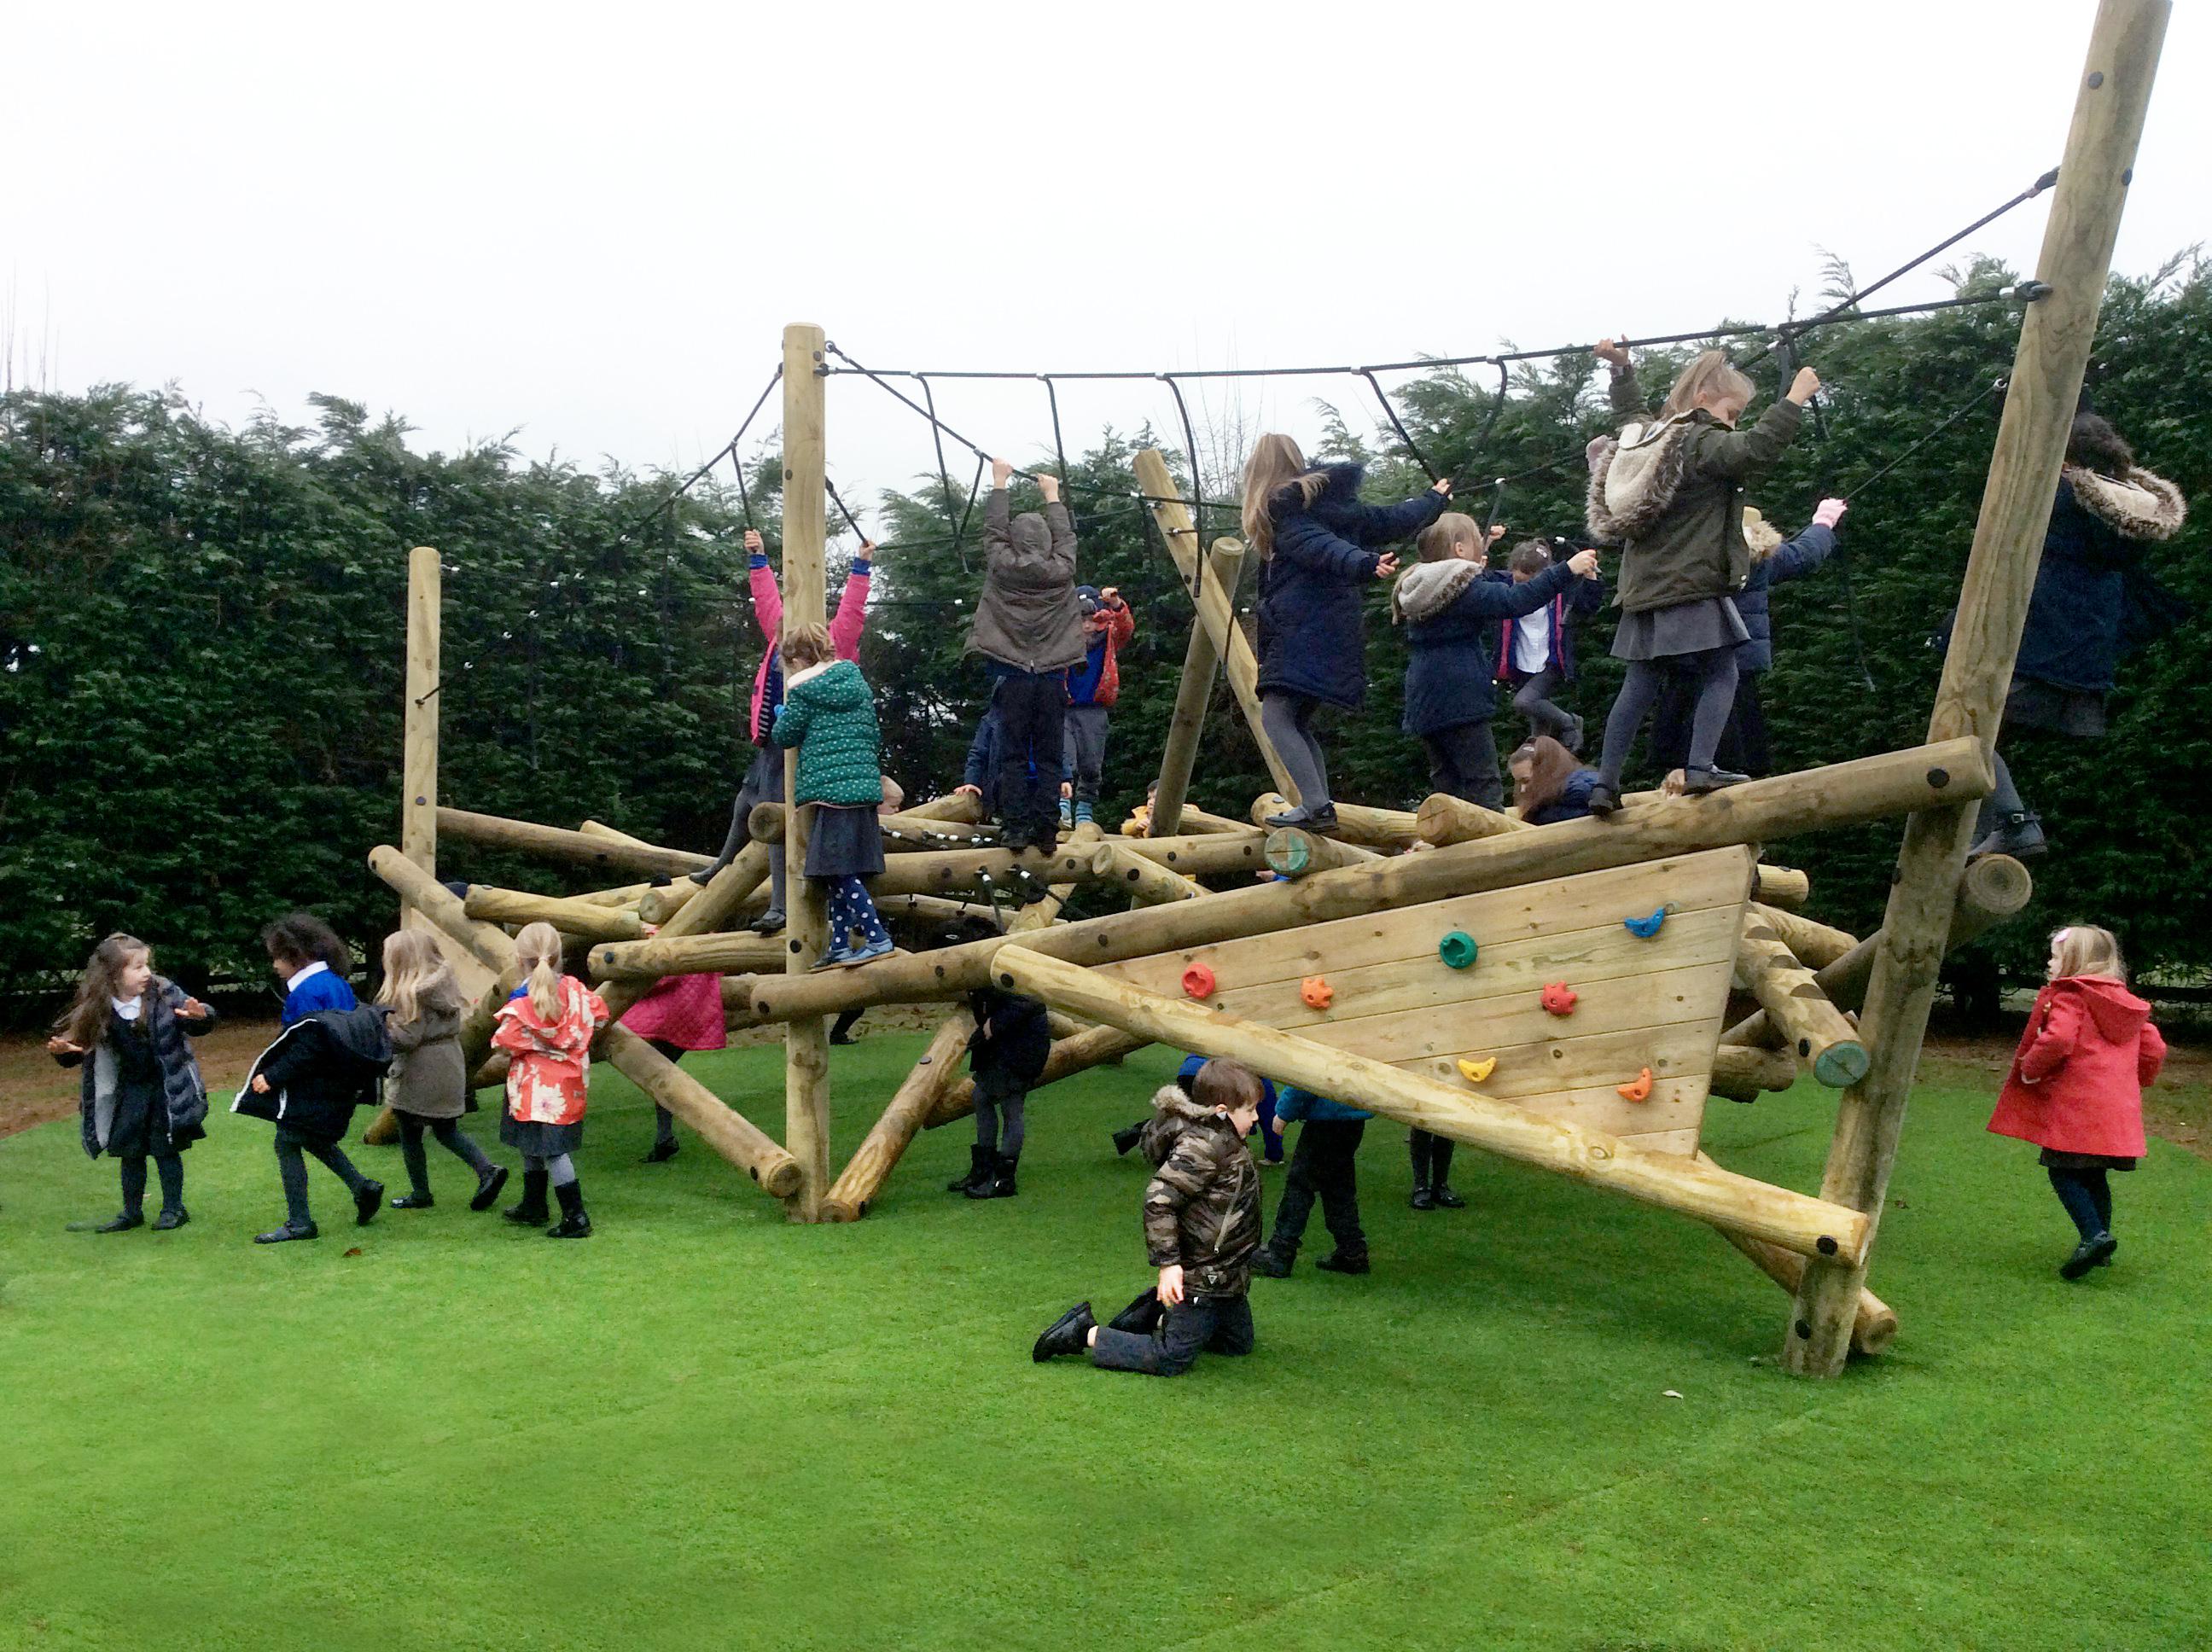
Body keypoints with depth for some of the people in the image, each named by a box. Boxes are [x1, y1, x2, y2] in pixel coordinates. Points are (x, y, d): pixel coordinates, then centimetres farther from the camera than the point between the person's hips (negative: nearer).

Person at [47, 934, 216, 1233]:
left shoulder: (165, 993, -14)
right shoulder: (97, 1009, -8)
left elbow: (200, 1027, -13)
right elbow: (83, 1048, 0)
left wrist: (199, 1017, -35)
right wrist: (62, 1051, -21)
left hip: (167, 1087, -3)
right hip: (129, 1090, 3)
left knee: (166, 1150, 6)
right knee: (129, 1152, 12)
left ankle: (174, 1208, 20)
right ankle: (132, 1213, 26)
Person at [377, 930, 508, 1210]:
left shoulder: (410, 993, -19)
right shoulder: (445, 984, 5)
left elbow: (407, 1038, -22)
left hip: (418, 1076, -8)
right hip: (449, 1069, 8)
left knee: (410, 1135, 9)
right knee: (446, 1130, 17)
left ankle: (420, 1194, 19)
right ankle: (488, 1171, 0)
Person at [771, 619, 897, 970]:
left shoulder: (801, 687, -5)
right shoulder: (856, 679, 15)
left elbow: (785, 736, 1)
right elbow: (875, 736, 19)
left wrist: (781, 715, 21)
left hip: (829, 787, -8)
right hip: (864, 784, 8)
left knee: (838, 869, -7)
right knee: (842, 872, 11)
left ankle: (877, 939, -14)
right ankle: (839, 946, 12)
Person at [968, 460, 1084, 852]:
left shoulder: (1002, 567, -3)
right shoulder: (1061, 571, 1)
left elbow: (993, 529, 13)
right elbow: (1066, 536, 20)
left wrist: (999, 483, 26)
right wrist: (1052, 496, 34)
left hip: (1010, 676, -1)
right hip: (1052, 677, 1)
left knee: (1013, 756, 0)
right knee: (1049, 757, 3)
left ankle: (1016, 829, -3)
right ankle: (1046, 831, 1)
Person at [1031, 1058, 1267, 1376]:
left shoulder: (1222, 1139, 6)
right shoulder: (1203, 1146, -25)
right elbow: (1159, 1199, -30)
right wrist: (1168, 1263, -29)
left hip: (1224, 1277, 10)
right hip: (1201, 1275, -10)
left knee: (1239, 1344, 22)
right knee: (1172, 1360, -5)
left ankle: (1155, 1311, 26)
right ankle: (1086, 1334, 3)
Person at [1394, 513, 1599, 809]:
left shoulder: (1420, 589, 14)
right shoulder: (1464, 587, -12)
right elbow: (1513, 601, -24)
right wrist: (1566, 570, -24)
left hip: (1425, 703, 9)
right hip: (1458, 702, -9)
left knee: (1445, 780, 13)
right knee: (1484, 784, -6)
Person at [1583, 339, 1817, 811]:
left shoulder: (1645, 435, 14)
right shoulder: (1701, 444, -11)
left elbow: (1631, 411, 37)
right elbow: (1755, 451, -28)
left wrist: (1622, 369, 49)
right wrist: (1794, 400, -23)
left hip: (1644, 591, 8)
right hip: (1691, 590, -8)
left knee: (1639, 687, 9)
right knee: (1720, 676, -2)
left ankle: (1605, 784, 7)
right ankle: (1700, 768, -16)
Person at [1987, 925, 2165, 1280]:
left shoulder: (2070, 996, -8)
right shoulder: (2127, 1004, 17)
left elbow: (2057, 1040, -23)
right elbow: (2154, 1049, 18)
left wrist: (2030, 1068, -8)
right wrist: (2134, 1081, 29)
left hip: (2076, 1106, -8)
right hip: (2119, 1109, 8)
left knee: (2063, 1172, -4)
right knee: (2093, 1175, 17)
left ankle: (2094, 1234, -19)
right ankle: (2100, 1245, 20)